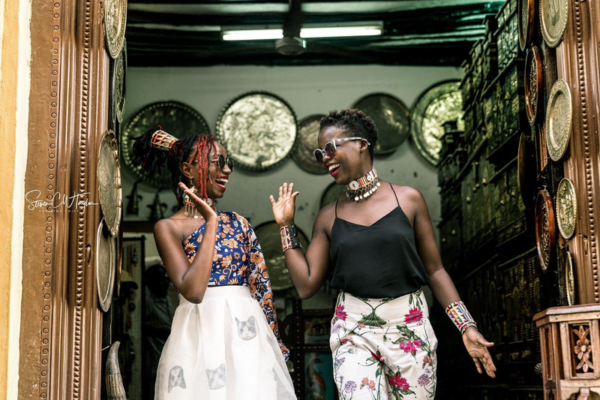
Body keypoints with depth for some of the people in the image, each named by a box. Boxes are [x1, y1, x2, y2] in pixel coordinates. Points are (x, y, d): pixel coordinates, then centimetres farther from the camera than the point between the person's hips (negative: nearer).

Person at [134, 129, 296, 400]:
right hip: (202, 335, -4)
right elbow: (193, 291, -17)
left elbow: (261, 286, 11)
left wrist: (274, 345, 8)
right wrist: (210, 223, -14)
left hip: (249, 335, 5)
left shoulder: (236, 223, 11)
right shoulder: (168, 227, -4)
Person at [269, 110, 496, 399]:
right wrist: (286, 225, 4)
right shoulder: (328, 217, 7)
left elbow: (434, 270, 4)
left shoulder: (407, 199, 2)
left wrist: (467, 326, -2)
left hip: (410, 329, 0)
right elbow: (306, 284, 3)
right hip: (353, 332, 1)